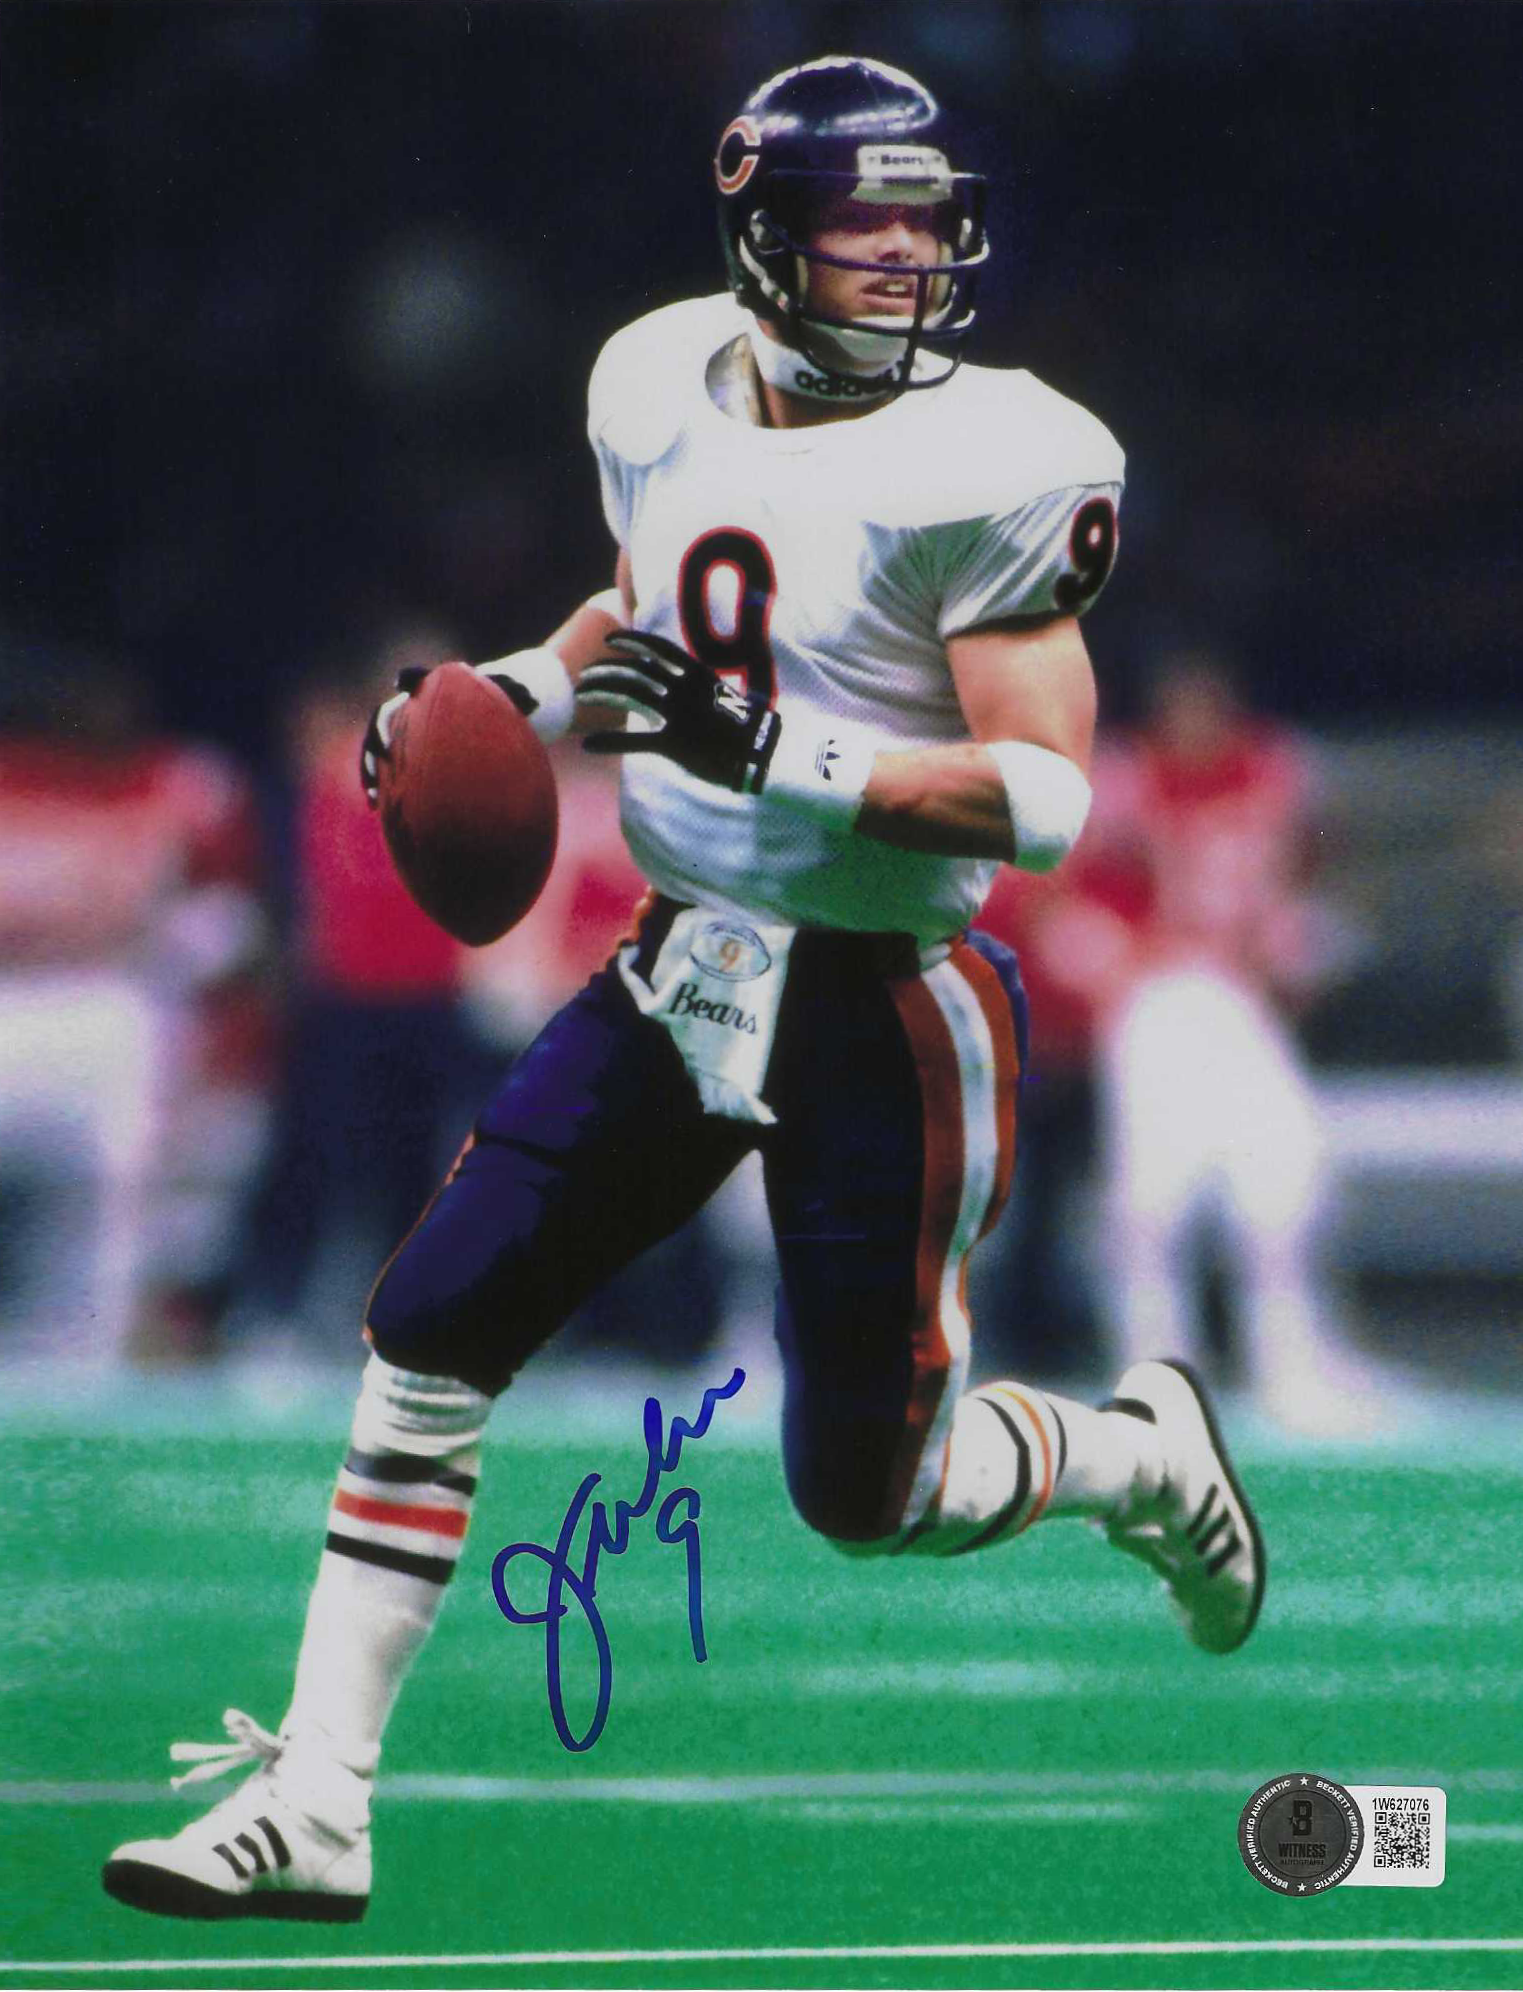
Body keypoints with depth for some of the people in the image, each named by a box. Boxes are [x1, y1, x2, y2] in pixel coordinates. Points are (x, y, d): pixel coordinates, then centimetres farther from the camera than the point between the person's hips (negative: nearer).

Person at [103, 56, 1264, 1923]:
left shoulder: (985, 467, -17)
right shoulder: (664, 390, 3)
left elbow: (1051, 799, -21)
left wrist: (784, 753, -30)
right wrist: (510, 697, 5)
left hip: (881, 1012, -6)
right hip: (684, 968, 6)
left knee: (863, 1489, 1)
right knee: (430, 1330, -2)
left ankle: (1141, 1455, 33)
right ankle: (314, 1803, 4)